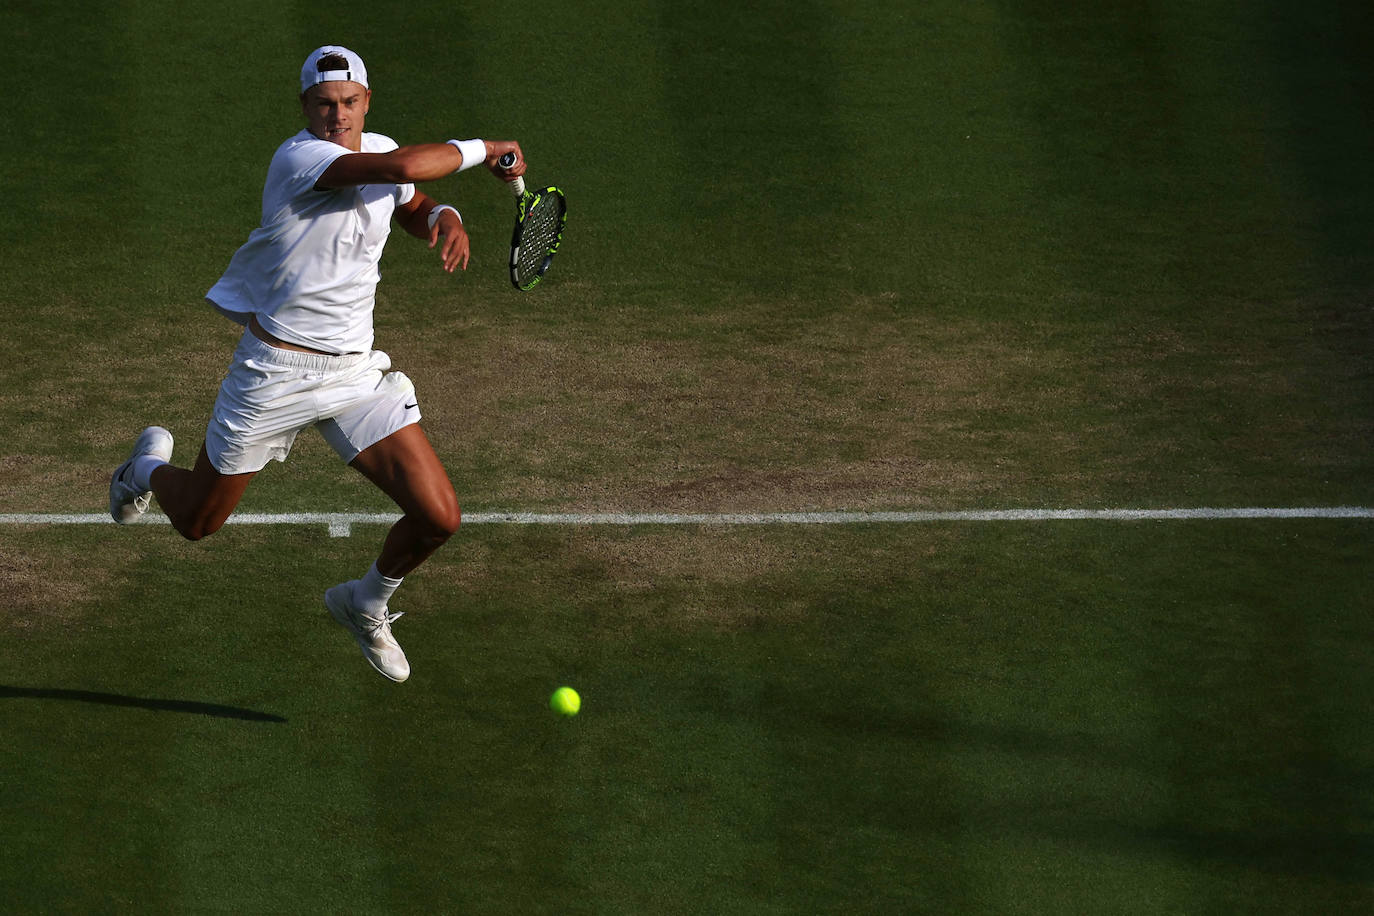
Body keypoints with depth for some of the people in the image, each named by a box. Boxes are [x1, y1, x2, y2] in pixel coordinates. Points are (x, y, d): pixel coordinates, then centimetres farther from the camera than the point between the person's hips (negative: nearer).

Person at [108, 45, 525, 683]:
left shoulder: (377, 149, 1)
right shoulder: (299, 158, -23)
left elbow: (415, 211, 22)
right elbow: (405, 168, -38)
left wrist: (446, 219, -3)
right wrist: (481, 149, -23)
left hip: (355, 372, 5)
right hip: (275, 370, -5)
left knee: (438, 517, -8)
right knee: (195, 522, 11)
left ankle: (364, 604, 24)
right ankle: (150, 467, 50)